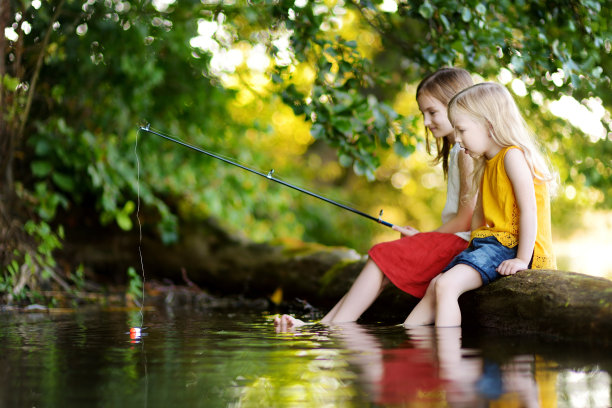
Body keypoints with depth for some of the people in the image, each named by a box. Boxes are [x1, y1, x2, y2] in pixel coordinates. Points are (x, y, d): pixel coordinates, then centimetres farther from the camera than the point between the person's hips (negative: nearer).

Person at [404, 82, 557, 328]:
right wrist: (471, 252, 10)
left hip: (512, 246, -10)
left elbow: (529, 210, -21)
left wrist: (522, 259, -23)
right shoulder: (487, 164, 18)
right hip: (492, 243, 10)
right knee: (435, 286, 9)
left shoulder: (513, 156, -14)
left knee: (447, 284, -25)